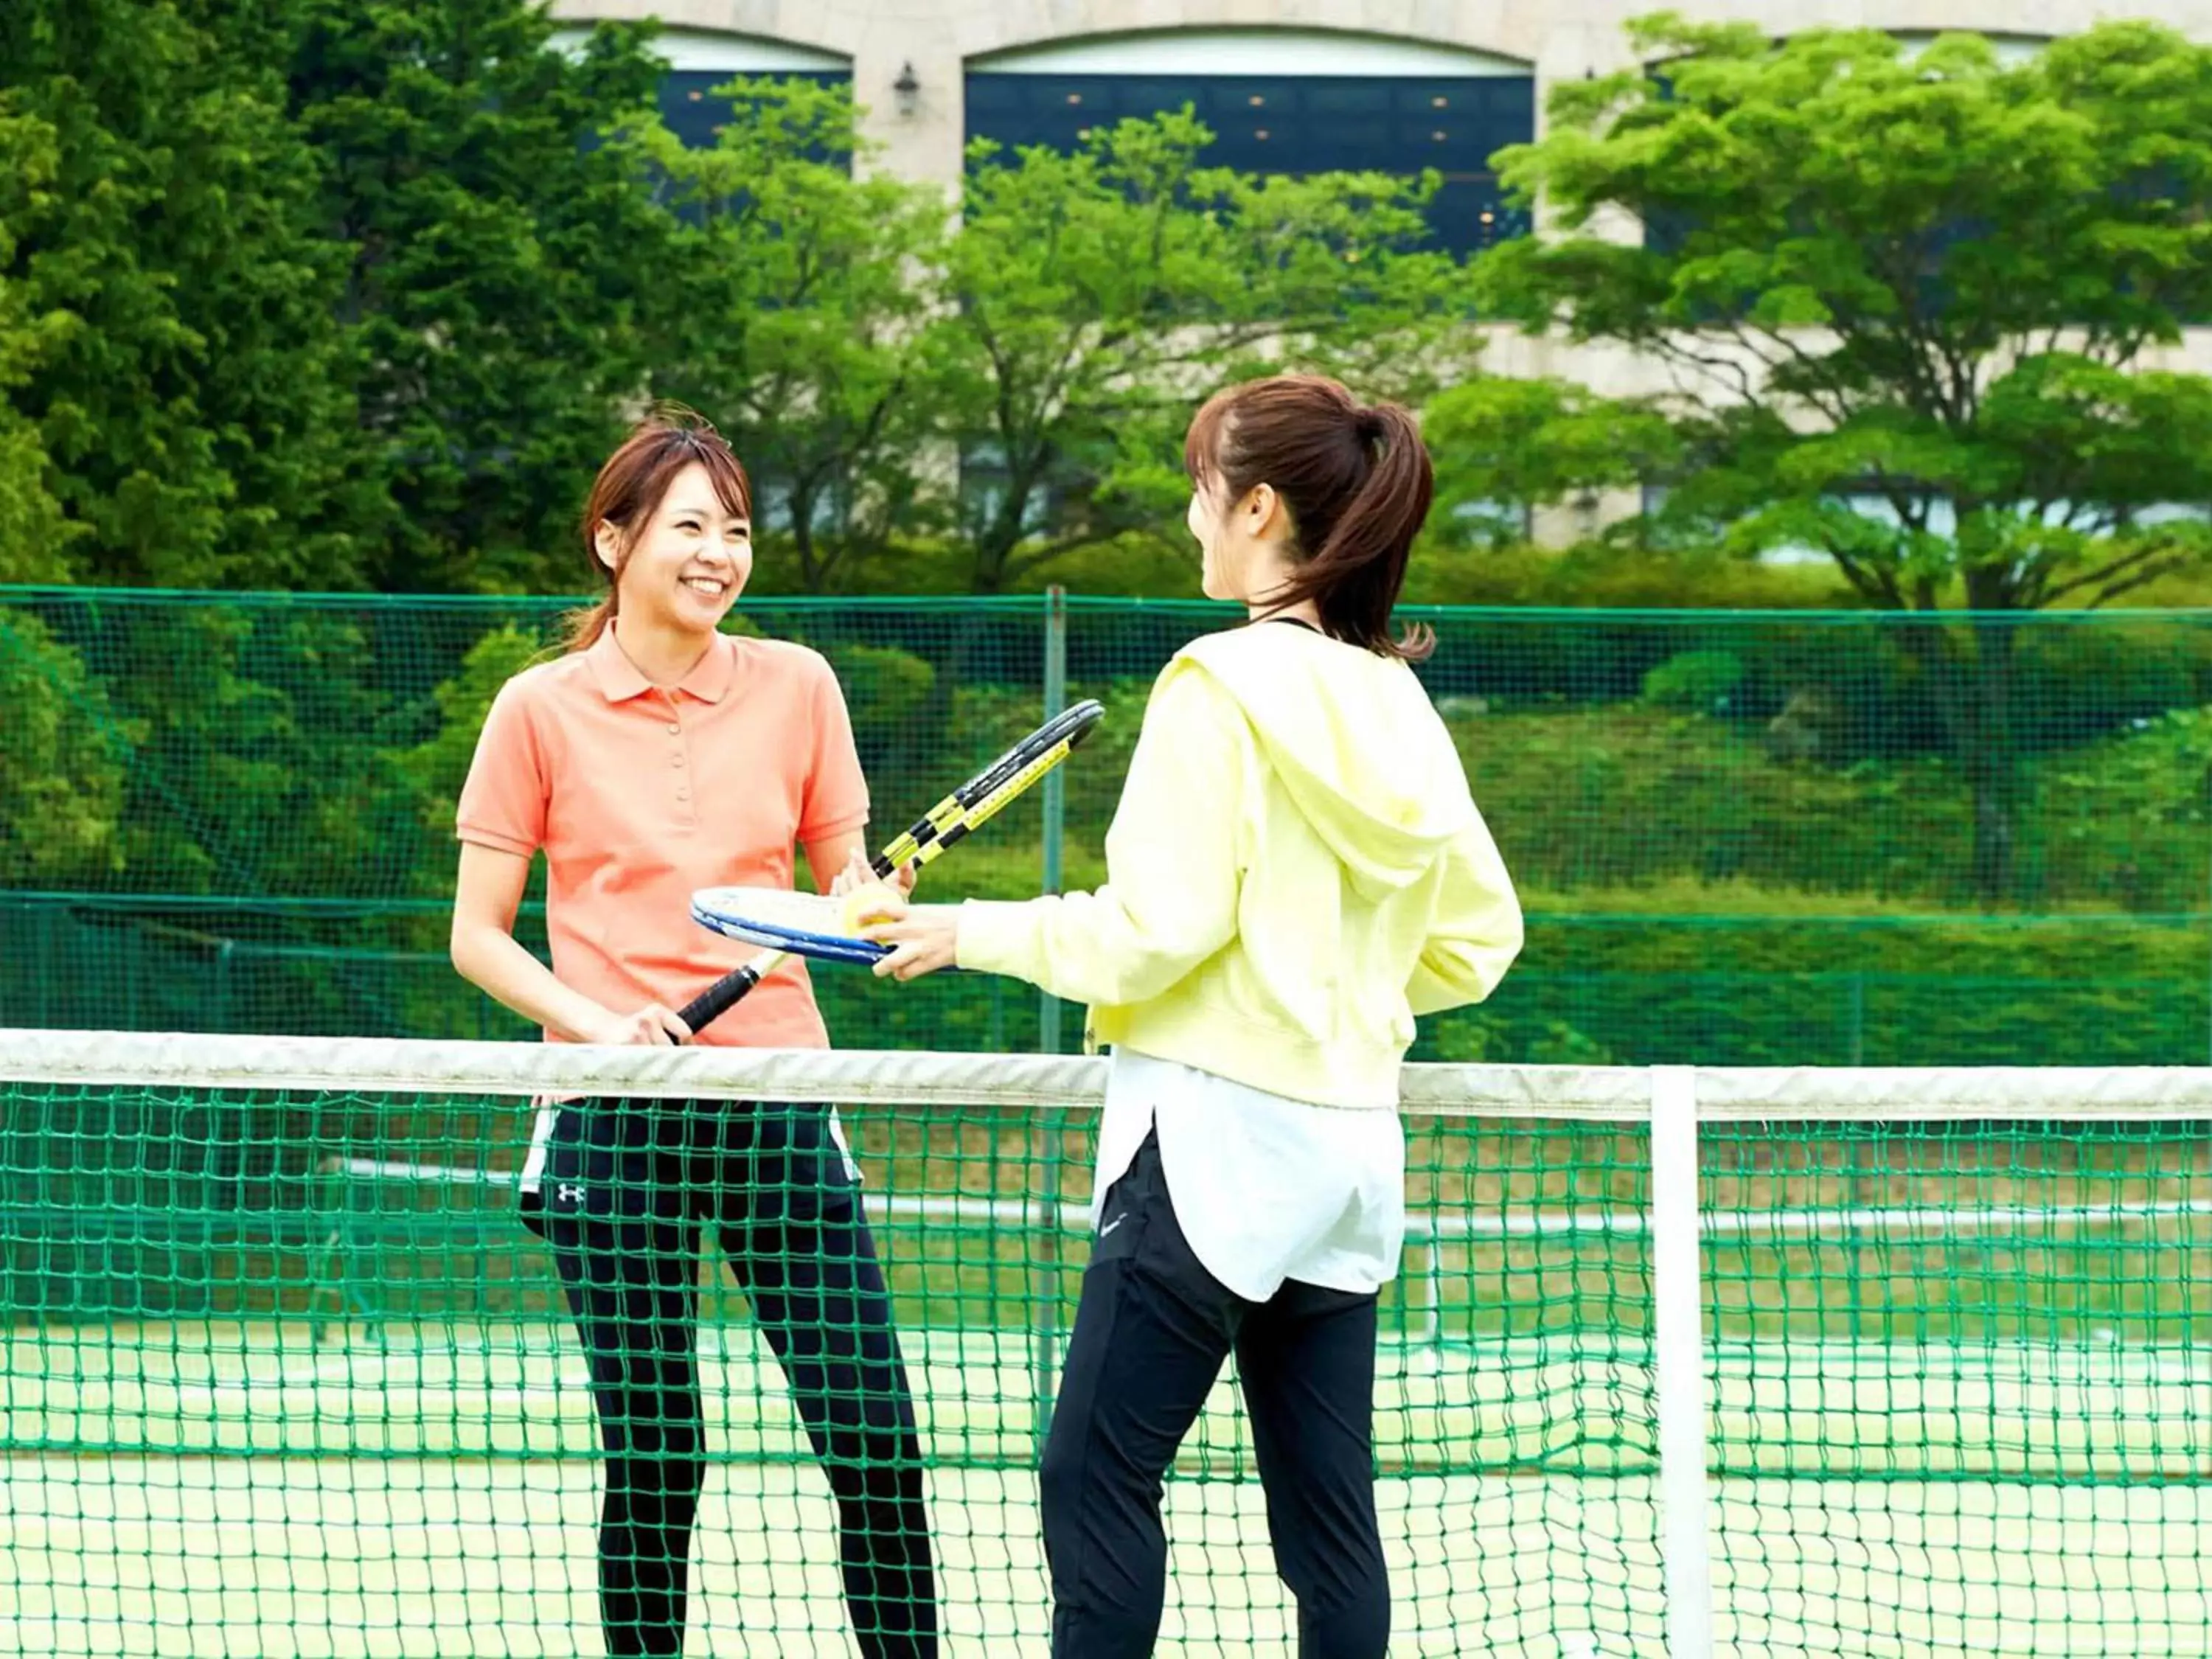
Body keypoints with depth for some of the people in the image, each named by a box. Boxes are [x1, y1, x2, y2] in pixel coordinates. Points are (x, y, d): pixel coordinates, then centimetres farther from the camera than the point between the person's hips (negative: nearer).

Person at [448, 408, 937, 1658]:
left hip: (779, 1098, 2)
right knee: (654, 1455, 1)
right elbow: (478, 935, 3)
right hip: (615, 1121, -2)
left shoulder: (796, 686, 5)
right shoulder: (542, 710, 0)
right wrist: (593, 1022, -13)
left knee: (875, 1435, -5)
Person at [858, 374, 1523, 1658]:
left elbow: (1153, 928, -14)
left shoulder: (1225, 685, -11)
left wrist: (973, 934, -2)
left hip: (1217, 1130, -7)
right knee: (1328, 1508, 6)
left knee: (1097, 1479, -3)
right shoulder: (1395, 707, 9)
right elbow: (1479, 936, 14)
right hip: (1354, 1141, 8)